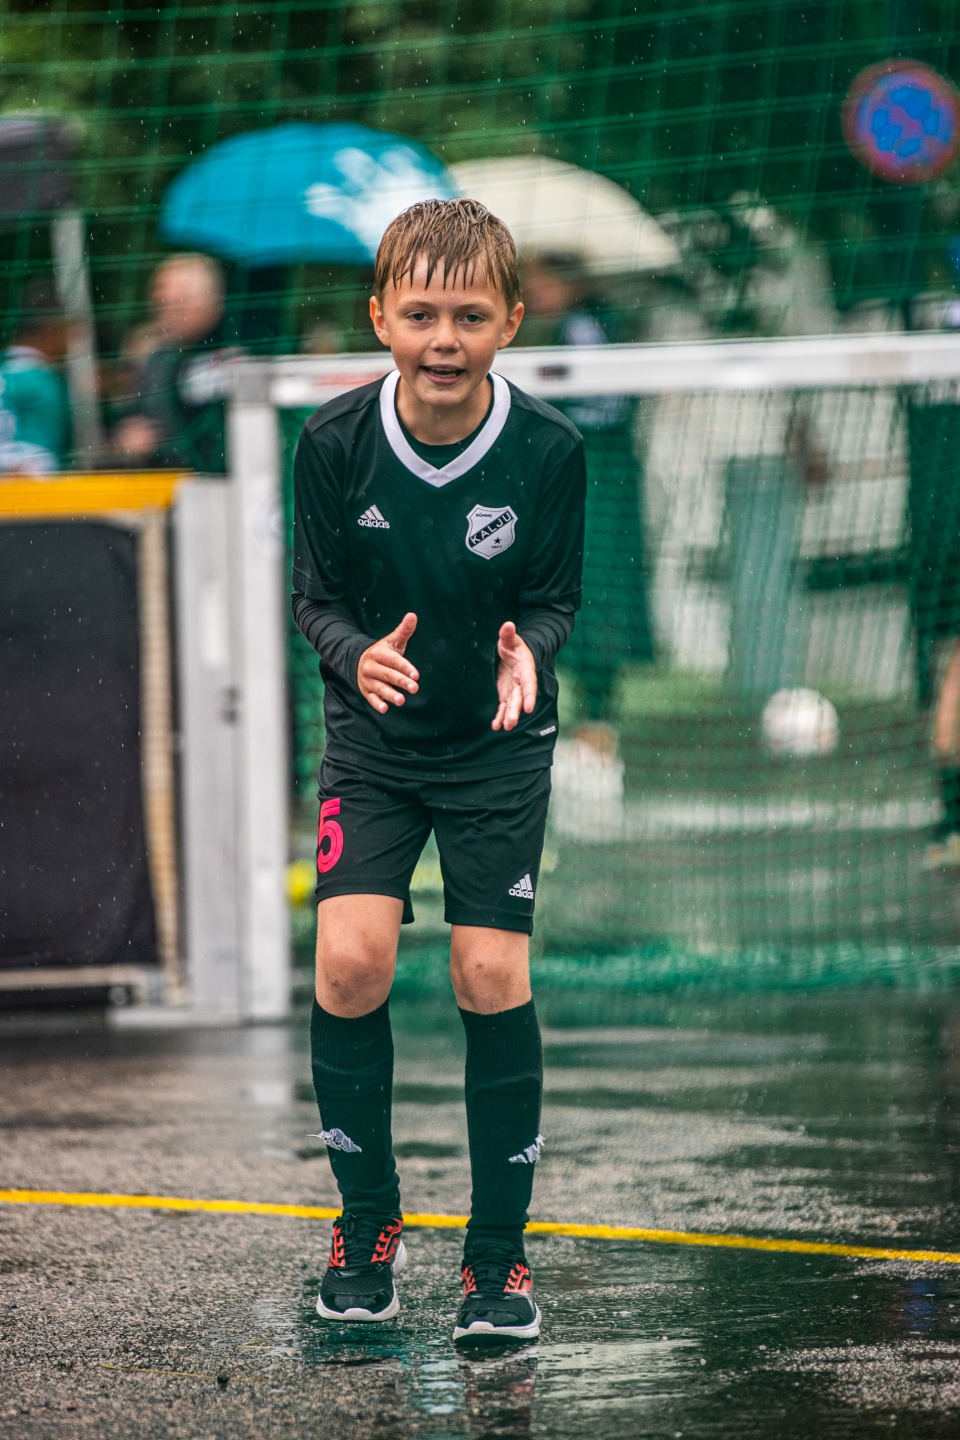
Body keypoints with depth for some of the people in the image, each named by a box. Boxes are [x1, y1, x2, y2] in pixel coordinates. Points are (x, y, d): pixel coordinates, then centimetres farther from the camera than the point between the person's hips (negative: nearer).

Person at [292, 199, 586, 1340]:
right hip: (373, 740, 1)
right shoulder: (335, 443, -14)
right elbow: (316, 596, -4)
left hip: (498, 744, -1)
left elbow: (554, 598, -2)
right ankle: (367, 1217, 8)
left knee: (493, 974, -9)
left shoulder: (548, 452, -15)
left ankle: (497, 1249, 7)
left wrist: (527, 654, -23)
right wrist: (358, 655, -24)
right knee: (350, 958, -15)